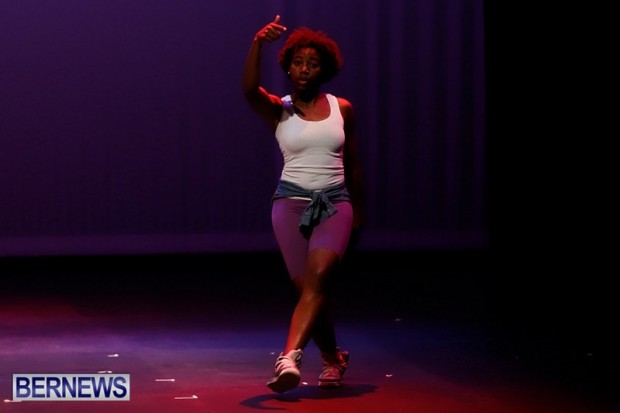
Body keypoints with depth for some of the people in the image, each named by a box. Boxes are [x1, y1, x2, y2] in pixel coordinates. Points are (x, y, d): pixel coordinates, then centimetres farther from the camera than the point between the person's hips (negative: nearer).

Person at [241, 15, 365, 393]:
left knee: (317, 278, -23)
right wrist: (258, 44, -33)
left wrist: (359, 212, 22)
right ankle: (333, 359, 25)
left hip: (335, 203, 0)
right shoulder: (278, 110, 3)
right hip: (291, 203, 0)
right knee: (308, 288, 2)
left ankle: (290, 358, -36)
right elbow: (249, 89, -19)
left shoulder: (342, 109, 8)